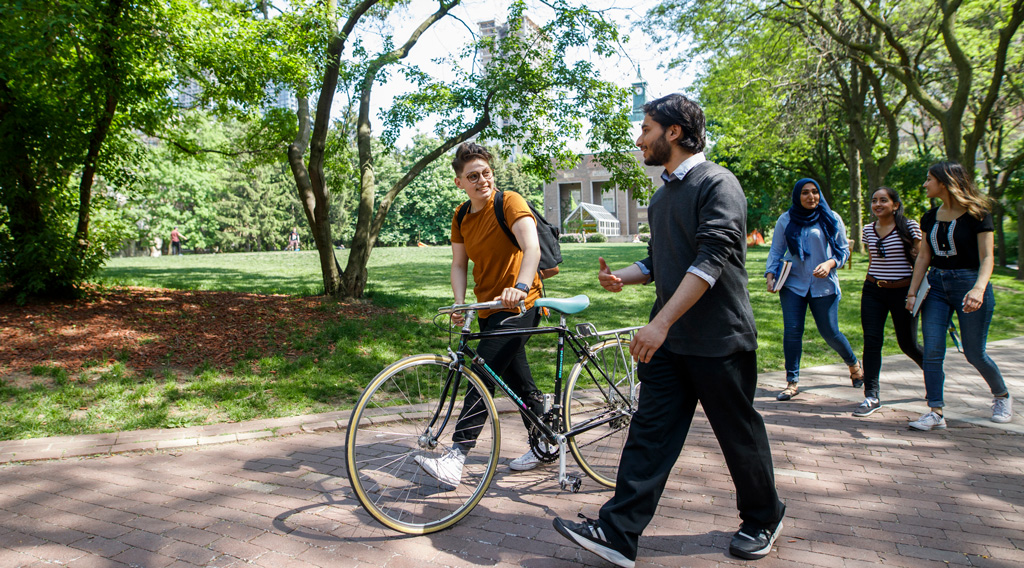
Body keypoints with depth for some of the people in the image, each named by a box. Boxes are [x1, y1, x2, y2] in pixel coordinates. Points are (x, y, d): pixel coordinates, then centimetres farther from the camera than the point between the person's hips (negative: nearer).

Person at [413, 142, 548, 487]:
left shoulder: (510, 202, -14)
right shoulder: (461, 216, 7)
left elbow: (532, 247, -30)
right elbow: (459, 264, 4)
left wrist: (520, 286, -47)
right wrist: (459, 303, -14)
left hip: (517, 305, -8)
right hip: (488, 308, 8)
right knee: (516, 378, 16)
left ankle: (456, 459, -15)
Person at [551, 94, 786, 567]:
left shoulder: (716, 183, -11)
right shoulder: (663, 196, 16)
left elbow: (711, 260, -23)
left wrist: (661, 323, -30)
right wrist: (622, 276, 1)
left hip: (718, 338, -7)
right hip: (668, 339, 7)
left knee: (738, 433, 8)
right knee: (650, 430, 3)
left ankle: (764, 519, 32)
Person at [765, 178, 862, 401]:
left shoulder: (831, 219, 3)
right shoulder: (786, 220, 4)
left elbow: (843, 249, 7)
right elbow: (776, 251, 8)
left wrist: (830, 264, -13)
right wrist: (770, 275, -5)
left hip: (823, 284, -1)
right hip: (793, 284, 1)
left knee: (829, 332, 3)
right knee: (791, 331, -5)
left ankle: (854, 364, 32)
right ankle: (792, 381, 5)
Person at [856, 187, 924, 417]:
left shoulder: (910, 227, -5)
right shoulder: (868, 230, 7)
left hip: (902, 291, -3)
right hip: (873, 291, 3)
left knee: (907, 343, 7)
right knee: (871, 341, -6)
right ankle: (871, 396, -4)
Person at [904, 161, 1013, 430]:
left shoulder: (977, 214, -7)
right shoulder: (930, 218, 8)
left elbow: (987, 258, -13)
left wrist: (978, 289, -29)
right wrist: (912, 292, 2)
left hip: (968, 283, -5)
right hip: (936, 286, 5)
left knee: (974, 353, 4)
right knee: (932, 351, -6)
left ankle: (1002, 396, 33)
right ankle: (936, 412, -2)